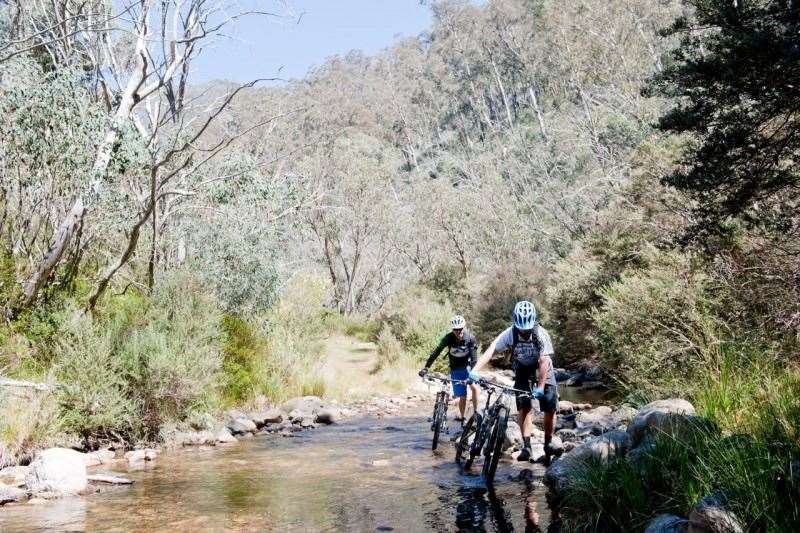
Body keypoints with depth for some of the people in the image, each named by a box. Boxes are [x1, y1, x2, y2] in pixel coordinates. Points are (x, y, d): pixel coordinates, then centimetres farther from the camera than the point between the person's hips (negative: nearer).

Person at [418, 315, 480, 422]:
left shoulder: (470, 338, -21)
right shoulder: (448, 338, -19)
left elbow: (474, 357, -25)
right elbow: (436, 352, -22)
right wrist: (426, 367, -31)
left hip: (468, 366, 0)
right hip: (455, 369, 0)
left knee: (474, 386, -24)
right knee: (462, 396, -3)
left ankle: (476, 412, -9)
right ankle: (460, 417, 18)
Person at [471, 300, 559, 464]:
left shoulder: (541, 334, -27)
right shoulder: (510, 333, -24)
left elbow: (544, 362, -29)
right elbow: (490, 351, -33)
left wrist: (540, 387, -34)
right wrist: (474, 370, -45)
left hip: (543, 371, -1)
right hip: (522, 371, 1)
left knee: (550, 409, -7)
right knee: (523, 407, -14)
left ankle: (548, 444, 12)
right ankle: (526, 446, -10)